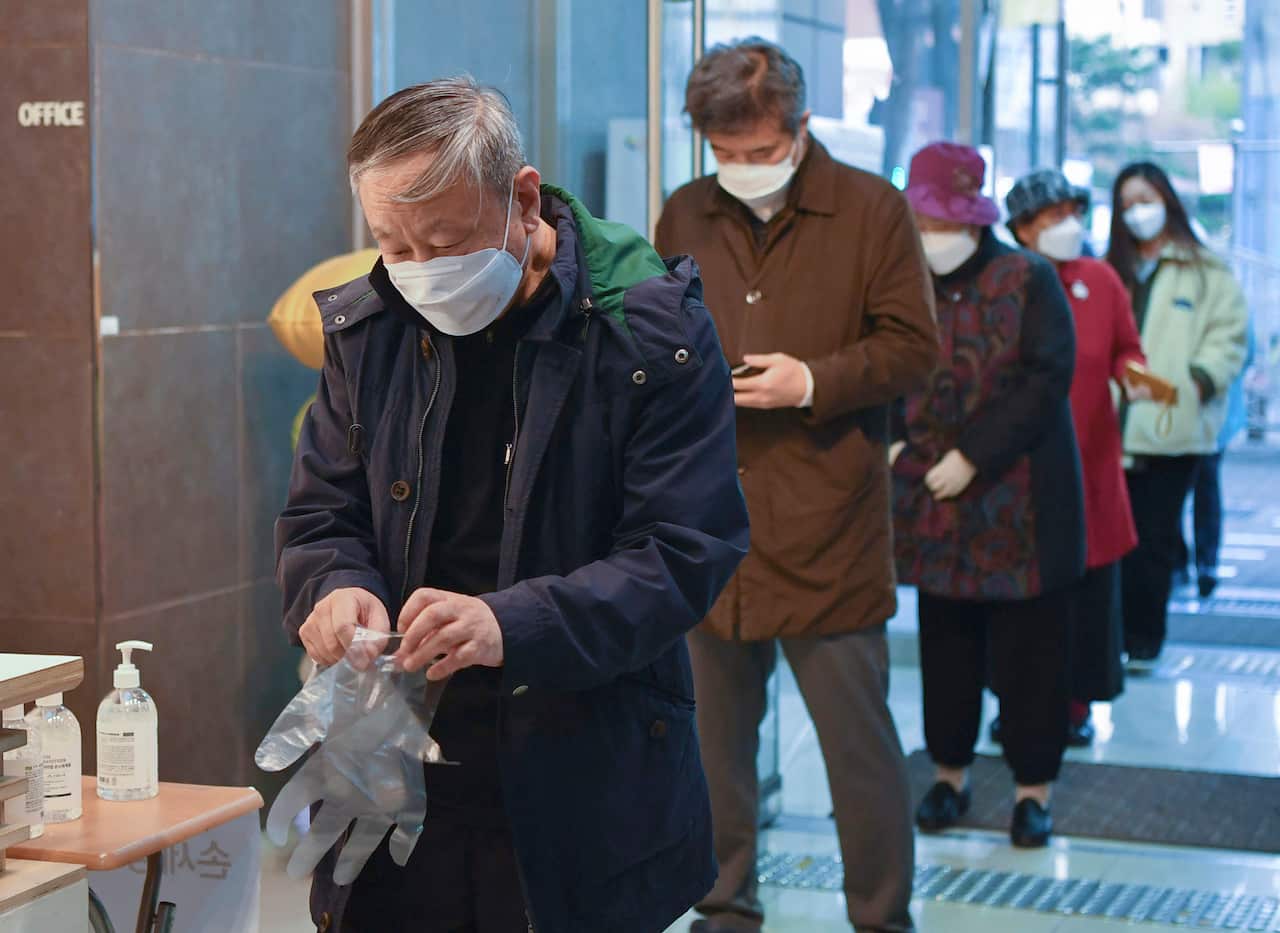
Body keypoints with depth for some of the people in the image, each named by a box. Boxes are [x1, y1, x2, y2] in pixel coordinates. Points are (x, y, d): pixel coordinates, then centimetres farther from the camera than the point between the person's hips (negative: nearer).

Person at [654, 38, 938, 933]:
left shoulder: (872, 210, -2)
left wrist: (814, 381, -15)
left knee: (860, 738, 1)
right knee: (717, 732, 13)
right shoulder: (685, 215, 10)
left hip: (829, 529, -4)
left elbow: (913, 347, -3)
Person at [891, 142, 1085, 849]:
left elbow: (1047, 380, -13)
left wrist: (974, 455, -17)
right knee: (946, 644, 11)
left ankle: (1034, 786, 13)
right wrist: (893, 442, -5)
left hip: (1018, 502, -4)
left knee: (1027, 649, 2)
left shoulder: (1028, 280, -6)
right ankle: (951, 772, 25)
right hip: (932, 499, 4)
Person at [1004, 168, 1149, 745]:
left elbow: (1125, 348, 14)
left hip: (1089, 463, 3)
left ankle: (1078, 704, 18)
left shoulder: (1101, 280, 5)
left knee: (1089, 589, 5)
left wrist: (1132, 376, -6)